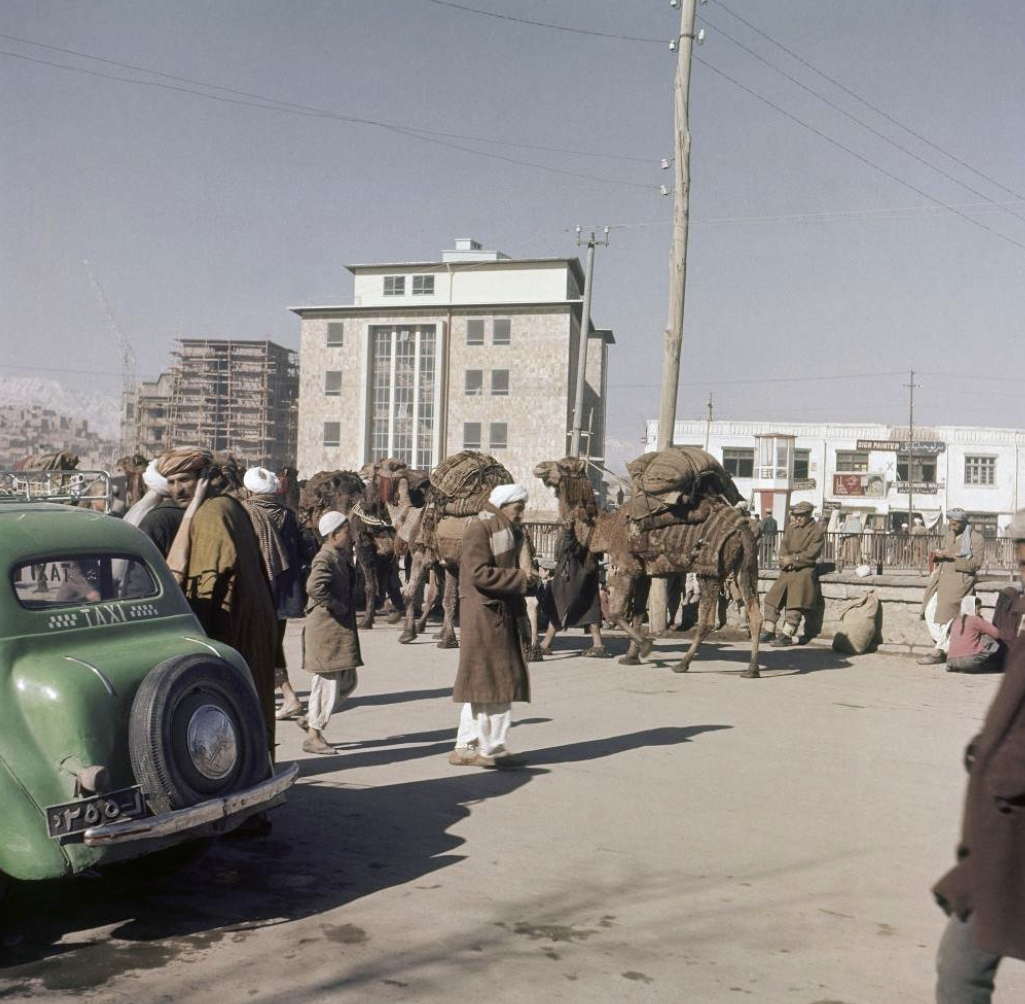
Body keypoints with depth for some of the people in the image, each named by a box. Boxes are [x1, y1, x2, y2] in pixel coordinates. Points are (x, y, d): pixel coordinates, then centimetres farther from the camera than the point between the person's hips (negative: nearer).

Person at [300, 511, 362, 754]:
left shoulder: (343, 556, 14)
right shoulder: (325, 558, -16)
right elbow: (314, 587, -32)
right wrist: (338, 607, -22)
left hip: (342, 628, 10)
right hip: (326, 628, -10)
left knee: (348, 681, 15)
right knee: (328, 680, -3)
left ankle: (311, 719, 26)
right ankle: (314, 736, 7)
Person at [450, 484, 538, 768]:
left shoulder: (507, 531, 18)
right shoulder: (480, 529, -12)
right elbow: (477, 572, -21)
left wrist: (526, 580, 5)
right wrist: (520, 578, -17)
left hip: (501, 615, 10)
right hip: (484, 616, -10)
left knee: (481, 683, 12)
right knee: (492, 682, -5)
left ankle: (467, 747, 18)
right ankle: (492, 748, 3)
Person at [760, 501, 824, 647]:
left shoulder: (817, 532, -4)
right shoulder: (791, 528, 16)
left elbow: (811, 554, -12)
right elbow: (783, 546, 11)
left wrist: (792, 559, -14)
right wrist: (784, 560, -10)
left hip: (804, 571, -7)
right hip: (787, 570, 7)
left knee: (795, 605, -13)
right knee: (772, 599, 3)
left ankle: (786, 635, -12)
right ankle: (769, 631, 9)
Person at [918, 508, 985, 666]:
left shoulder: (976, 538, 0)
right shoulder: (949, 535, 20)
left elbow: (976, 564, -8)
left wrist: (954, 557, -15)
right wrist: (938, 555, 9)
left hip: (960, 578, -7)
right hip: (942, 575, 7)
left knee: (944, 611, -18)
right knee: (929, 610, -8)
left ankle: (938, 652, -13)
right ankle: (942, 645, -1)